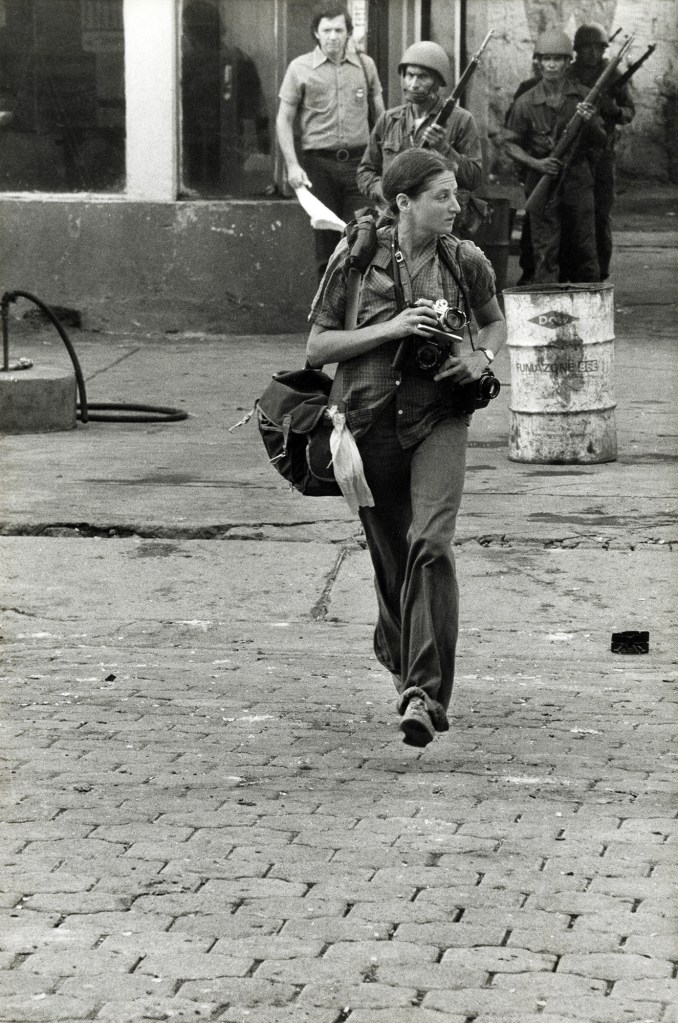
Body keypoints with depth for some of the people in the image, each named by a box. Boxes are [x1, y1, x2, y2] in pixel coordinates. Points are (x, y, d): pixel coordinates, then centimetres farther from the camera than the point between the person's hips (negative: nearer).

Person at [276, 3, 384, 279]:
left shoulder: (365, 65, 9)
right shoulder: (300, 68, 4)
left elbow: (380, 115, 15)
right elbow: (284, 120, 5)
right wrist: (292, 165, -6)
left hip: (358, 161, 1)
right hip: (318, 163, -1)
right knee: (326, 241, 3)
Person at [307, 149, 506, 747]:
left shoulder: (465, 262, 0)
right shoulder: (357, 259, -5)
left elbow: (495, 322, 20)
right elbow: (316, 348, -4)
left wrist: (483, 357, -3)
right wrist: (390, 329, -16)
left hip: (440, 420, 0)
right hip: (370, 422, 0)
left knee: (431, 545, -22)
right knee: (392, 560, 10)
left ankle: (425, 693, -24)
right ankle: (400, 659, 41)